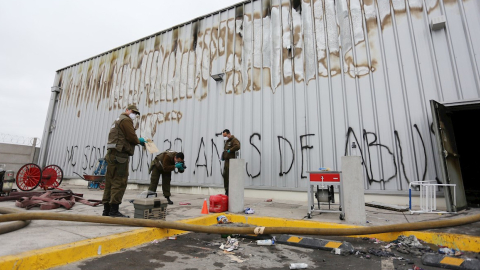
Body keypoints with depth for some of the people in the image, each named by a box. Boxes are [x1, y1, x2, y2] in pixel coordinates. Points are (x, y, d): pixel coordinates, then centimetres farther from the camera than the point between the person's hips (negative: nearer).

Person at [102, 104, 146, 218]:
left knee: (110, 182, 10)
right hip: (120, 154, -10)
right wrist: (139, 141, 5)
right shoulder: (126, 120, -4)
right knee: (119, 182, -9)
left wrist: (138, 141, 11)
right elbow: (132, 137, -14)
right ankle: (114, 210, -7)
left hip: (112, 154, 10)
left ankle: (107, 210, 15)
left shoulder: (118, 120, 28)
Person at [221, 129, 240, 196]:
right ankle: (227, 190, 20)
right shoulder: (227, 141, 23)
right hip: (226, 161, 10)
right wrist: (223, 156, 14)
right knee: (225, 175, 10)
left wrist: (230, 150, -19)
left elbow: (237, 146, -27)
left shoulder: (234, 140, -7)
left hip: (231, 161, -9)